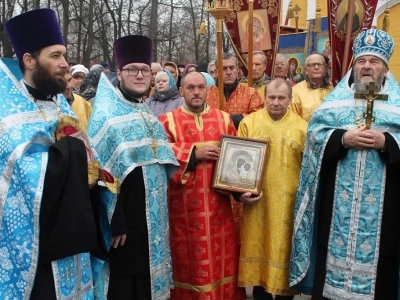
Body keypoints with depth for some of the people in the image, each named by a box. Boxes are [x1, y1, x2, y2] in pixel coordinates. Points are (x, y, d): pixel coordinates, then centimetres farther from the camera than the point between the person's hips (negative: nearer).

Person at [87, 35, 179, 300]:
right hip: (125, 218, -8)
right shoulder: (106, 115, -14)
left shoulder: (148, 115, 12)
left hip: (152, 217, 8)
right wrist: (114, 223, -23)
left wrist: (161, 211, 14)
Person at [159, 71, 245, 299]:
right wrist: (194, 153, -16)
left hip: (218, 202, 3)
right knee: (189, 258, 6)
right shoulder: (167, 121, -1)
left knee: (222, 254, 10)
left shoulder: (223, 118, 8)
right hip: (184, 204, -2)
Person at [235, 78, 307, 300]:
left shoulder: (302, 127, 2)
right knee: (258, 249, 9)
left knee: (285, 251, 8)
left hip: (290, 204, 0)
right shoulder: (249, 123, 2)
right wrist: (239, 192, -10)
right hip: (258, 202, 0)